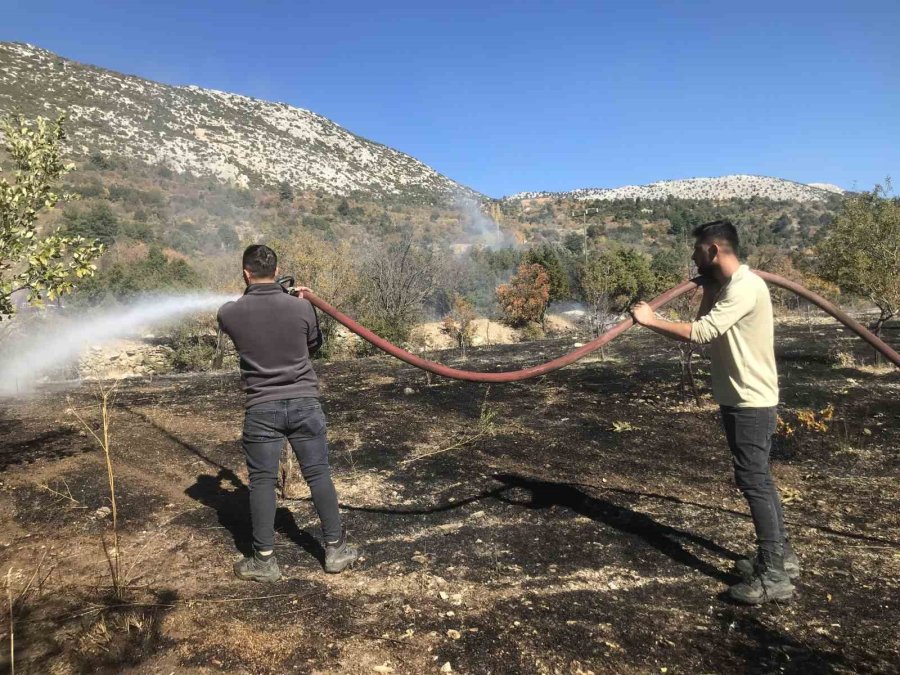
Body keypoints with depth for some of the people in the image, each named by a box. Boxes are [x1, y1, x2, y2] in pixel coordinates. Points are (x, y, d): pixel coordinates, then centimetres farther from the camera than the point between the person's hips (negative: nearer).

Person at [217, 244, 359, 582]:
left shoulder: (230, 313, -7)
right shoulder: (301, 307, -7)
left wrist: (251, 295, 30)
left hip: (261, 408, 0)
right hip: (304, 402, 1)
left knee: (262, 482, 10)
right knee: (318, 475, 10)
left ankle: (264, 561, 18)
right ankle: (336, 549, 20)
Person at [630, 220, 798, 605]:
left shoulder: (744, 287, -21)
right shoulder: (726, 286, 11)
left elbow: (699, 333, -29)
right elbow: (706, 331, 12)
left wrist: (651, 320, -20)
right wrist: (708, 291, 4)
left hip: (750, 403, -10)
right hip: (742, 400, 10)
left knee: (754, 482, -5)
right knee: (757, 479, 18)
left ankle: (773, 577, 4)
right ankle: (781, 555, 33)